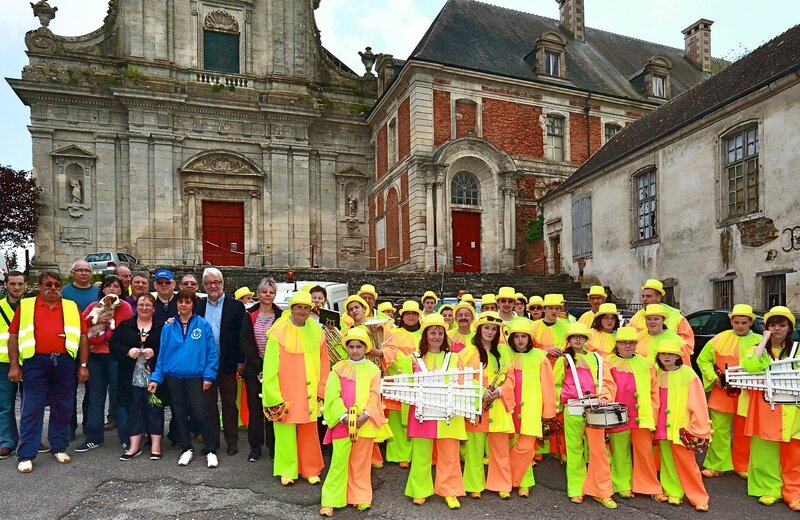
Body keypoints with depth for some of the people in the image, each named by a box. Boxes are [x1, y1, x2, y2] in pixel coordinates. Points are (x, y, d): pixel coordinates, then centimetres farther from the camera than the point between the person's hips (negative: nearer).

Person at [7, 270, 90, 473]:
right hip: (35, 363, -1)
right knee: (31, 409, 1)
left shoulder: (72, 307, 9)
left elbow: (82, 336, 7)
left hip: (65, 363, 2)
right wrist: (14, 365, -2)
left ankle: (59, 447, 23)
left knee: (62, 407, 9)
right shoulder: (25, 305, 7)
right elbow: (13, 336, 5)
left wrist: (83, 365, 2)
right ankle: (26, 455, 9)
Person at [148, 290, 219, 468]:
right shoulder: (168, 327, 5)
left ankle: (210, 451, 9)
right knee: (179, 414, 11)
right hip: (173, 377, 4)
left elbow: (211, 352, -6)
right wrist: (156, 378, 2)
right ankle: (186, 449, 25)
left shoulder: (203, 325, -5)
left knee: (200, 413, -4)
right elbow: (162, 354, 7)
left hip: (195, 377, -3)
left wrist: (209, 375, -11)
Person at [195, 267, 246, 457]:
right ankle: (212, 440, 24)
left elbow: (241, 335, -5)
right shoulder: (198, 306, 7)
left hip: (227, 363, -3)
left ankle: (232, 441, 18)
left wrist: (240, 361, -9)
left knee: (229, 403, 7)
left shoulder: (236, 306, -3)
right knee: (208, 403, 12)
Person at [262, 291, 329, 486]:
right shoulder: (279, 332, -9)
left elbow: (324, 363, 7)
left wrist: (321, 389, 5)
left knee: (309, 432, 10)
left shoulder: (316, 332, 1)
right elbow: (270, 366, -9)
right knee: (286, 431, 5)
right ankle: (287, 470, 22)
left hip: (308, 393, 3)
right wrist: (274, 396, -11)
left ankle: (311, 469, 25)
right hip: (285, 393, -3)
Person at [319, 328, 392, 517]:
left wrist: (365, 415, -17)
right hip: (342, 421, -1)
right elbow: (332, 395, -5)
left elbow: (374, 396, -3)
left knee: (361, 463, 11)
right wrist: (344, 416, -17)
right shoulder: (338, 368, 2)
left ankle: (360, 497, 25)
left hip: (365, 422, 1)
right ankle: (330, 500, 10)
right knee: (339, 462, -1)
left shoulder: (373, 369, 4)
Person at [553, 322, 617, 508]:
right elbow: (555, 385, 12)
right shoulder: (564, 360, 9)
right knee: (575, 450, 5)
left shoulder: (596, 359, 10)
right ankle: (576, 490, 16)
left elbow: (608, 382, 5)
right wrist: (564, 397, -1)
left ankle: (602, 492, 10)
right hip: (573, 410, 0)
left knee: (598, 449, 0)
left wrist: (604, 397, -11)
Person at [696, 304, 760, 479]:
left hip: (746, 395, 0)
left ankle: (742, 466, 29)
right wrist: (714, 377, -6)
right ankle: (716, 465, 17)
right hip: (722, 392, 0)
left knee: (743, 432, 12)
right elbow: (702, 359, 5)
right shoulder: (720, 339, -1)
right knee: (719, 429, 5)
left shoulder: (759, 341, -2)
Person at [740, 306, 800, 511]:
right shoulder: (756, 349, 5)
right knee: (765, 452, 4)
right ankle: (770, 489, 16)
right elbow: (750, 366, -18)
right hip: (764, 410, -1)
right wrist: (765, 340, -11)